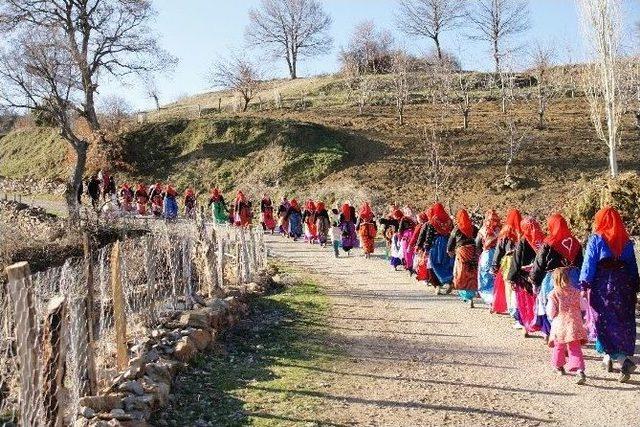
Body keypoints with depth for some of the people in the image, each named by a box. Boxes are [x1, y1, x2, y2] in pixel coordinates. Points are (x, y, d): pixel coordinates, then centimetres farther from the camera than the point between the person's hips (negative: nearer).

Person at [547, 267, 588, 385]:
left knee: (558, 347, 18)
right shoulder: (575, 292, 0)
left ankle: (559, 367, 34)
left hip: (559, 326, -2)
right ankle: (580, 371, -15)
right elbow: (582, 308, 8)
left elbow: (551, 313, -7)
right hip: (574, 325, 2)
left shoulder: (554, 294, -10)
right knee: (575, 349, 1)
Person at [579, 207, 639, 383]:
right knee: (623, 323, 15)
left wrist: (584, 285, -8)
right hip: (623, 284, 4)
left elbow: (589, 263, -9)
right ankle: (610, 358, 25)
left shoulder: (596, 239, -4)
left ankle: (624, 360, -16)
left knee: (605, 323, -2)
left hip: (602, 284, -4)